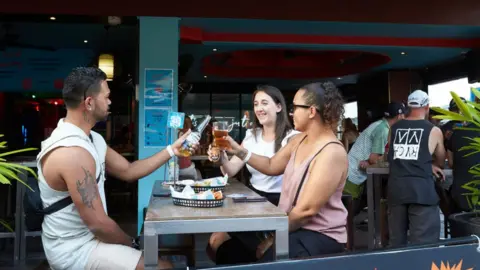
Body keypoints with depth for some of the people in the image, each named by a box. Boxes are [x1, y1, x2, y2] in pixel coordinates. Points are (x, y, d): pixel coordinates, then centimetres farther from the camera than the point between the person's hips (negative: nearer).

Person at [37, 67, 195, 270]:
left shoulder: (91, 138, 5)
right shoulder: (73, 152, -26)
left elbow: (128, 171, 12)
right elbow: (98, 223, -25)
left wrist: (172, 150, 7)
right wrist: (133, 244, -8)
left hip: (86, 237, 10)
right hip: (75, 250, -9)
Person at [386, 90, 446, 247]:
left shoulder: (394, 127, 12)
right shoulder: (434, 131, 6)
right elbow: (441, 162, 21)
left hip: (396, 187, 4)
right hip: (421, 188, -3)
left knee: (397, 241, 12)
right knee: (423, 243, 0)